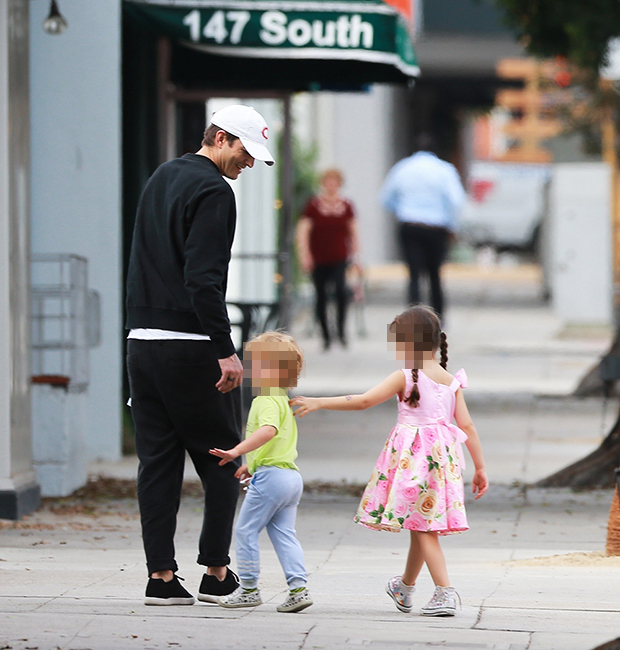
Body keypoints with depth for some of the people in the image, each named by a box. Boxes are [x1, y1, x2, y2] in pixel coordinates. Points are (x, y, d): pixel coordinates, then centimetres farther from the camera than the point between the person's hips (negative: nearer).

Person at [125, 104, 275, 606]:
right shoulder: (213, 192, -11)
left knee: (157, 461, 7)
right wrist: (224, 351, -20)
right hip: (191, 345, -8)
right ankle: (217, 573, 4)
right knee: (222, 461, 3)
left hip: (142, 340, 8)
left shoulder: (161, 178, 18)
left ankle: (161, 576, 4)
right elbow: (204, 279, -20)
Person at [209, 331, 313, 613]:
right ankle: (298, 587, -1)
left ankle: (248, 589, 4)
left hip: (270, 475, -10)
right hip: (291, 476, 10)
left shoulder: (266, 401, -13)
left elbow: (268, 431, -32)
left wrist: (236, 451, -37)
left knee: (246, 530, 0)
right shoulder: (282, 400, 20)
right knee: (284, 534, 9)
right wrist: (251, 465, 35)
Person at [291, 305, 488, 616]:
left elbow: (364, 400, -13)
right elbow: (467, 427, 6)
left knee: (423, 528, -3)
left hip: (413, 457, -6)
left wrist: (319, 403, -8)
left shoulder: (405, 377, -8)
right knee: (422, 526, 18)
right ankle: (405, 587, 37)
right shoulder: (451, 381, 8)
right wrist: (480, 468, 11)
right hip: (443, 457, 6)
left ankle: (445, 592, -14)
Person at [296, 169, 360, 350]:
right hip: (319, 259, 0)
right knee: (321, 296, 5)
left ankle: (341, 329, -8)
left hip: (339, 258, 0)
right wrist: (304, 254, -11)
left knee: (341, 289, -22)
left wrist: (355, 255, 12)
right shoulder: (313, 206, 0)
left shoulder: (346, 206, 6)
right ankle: (326, 335, 18)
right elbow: (303, 231, -2)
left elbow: (353, 231, 15)